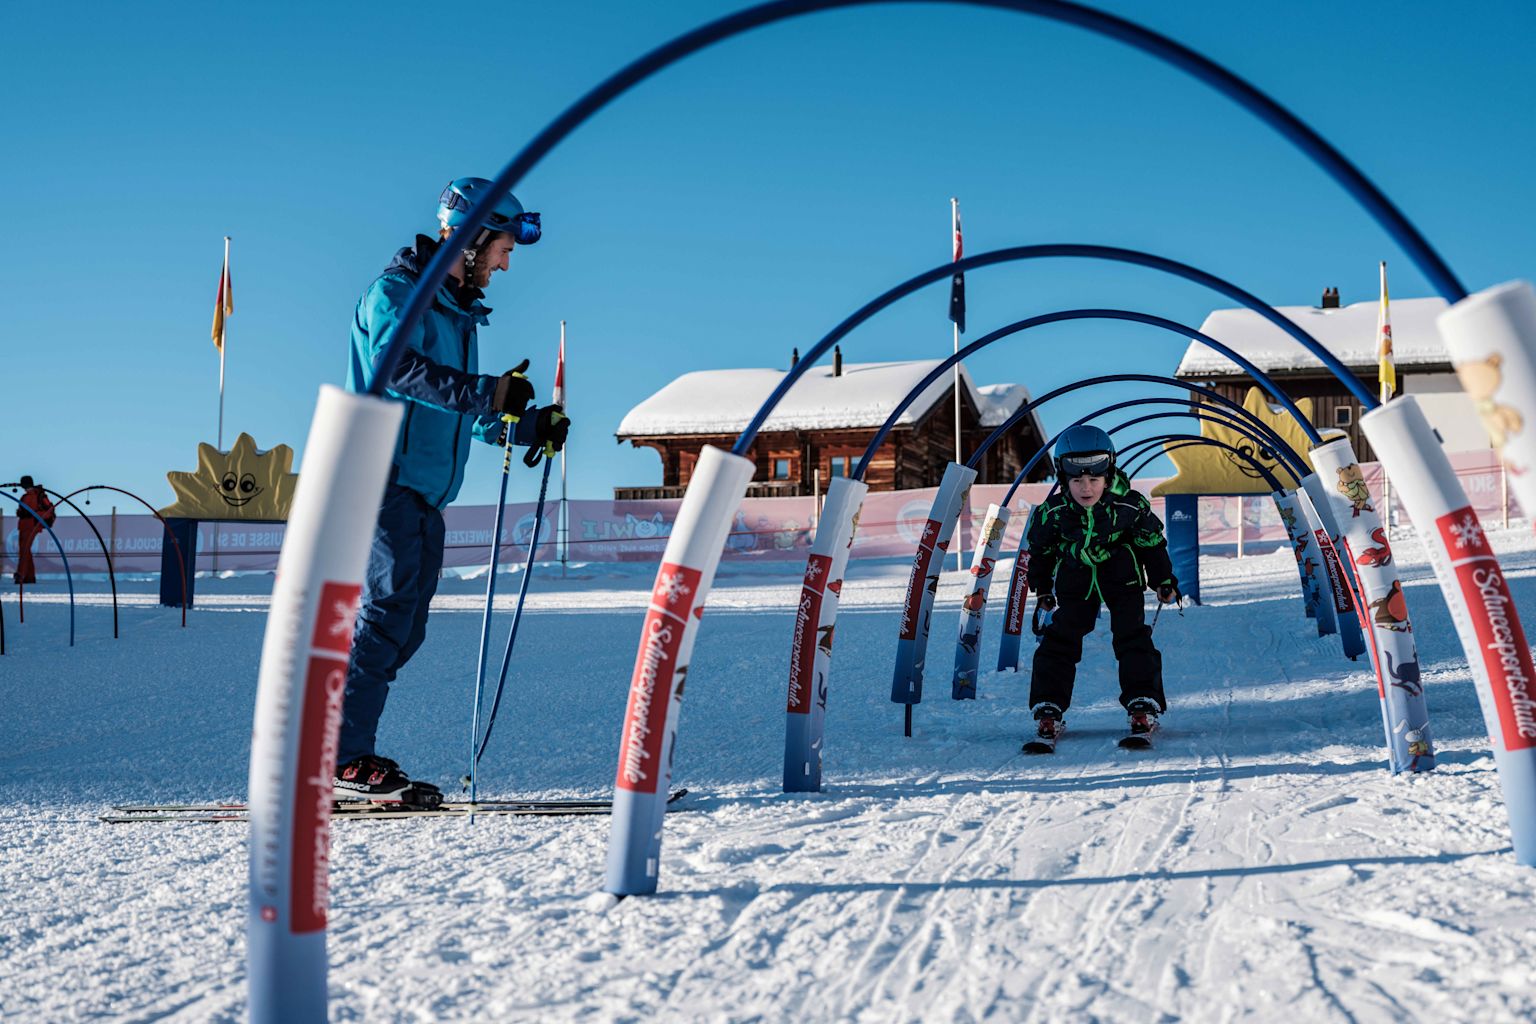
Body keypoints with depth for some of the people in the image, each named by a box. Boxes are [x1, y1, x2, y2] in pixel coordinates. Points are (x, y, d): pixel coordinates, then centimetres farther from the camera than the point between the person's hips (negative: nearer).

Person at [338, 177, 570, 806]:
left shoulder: (457, 312, 23)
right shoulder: (397, 292, -5)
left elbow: (467, 416, 27)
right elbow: (399, 367, -25)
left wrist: (531, 426, 11)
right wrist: (487, 393, -33)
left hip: (424, 494, 9)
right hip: (384, 478, -9)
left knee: (404, 627, 6)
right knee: (389, 611, -15)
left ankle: (345, 751, 11)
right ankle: (344, 760, -15)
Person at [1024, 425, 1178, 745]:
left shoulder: (1130, 506, -21)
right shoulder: (1052, 512, -19)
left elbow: (1152, 543, -4)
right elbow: (1040, 550, 0)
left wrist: (1164, 581, 4)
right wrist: (1042, 588, 10)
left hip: (1122, 577, -1)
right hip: (1075, 581, 1)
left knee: (1132, 637, -8)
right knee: (1059, 640, -5)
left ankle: (1143, 704, 1)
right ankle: (1048, 709, 1)